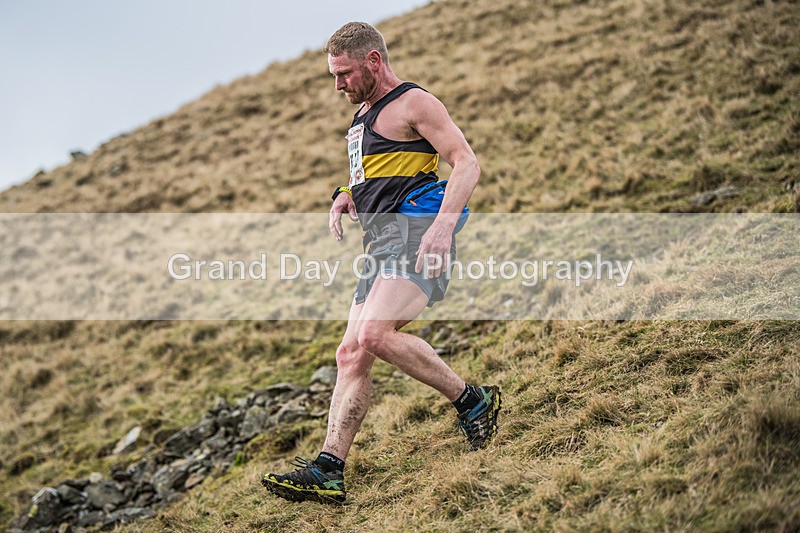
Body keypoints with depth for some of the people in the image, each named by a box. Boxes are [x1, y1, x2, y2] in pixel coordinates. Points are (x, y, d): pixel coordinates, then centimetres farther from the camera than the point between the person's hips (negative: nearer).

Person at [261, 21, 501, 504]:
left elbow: (467, 162, -12)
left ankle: (473, 401, -11)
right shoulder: (364, 116, 26)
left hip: (416, 232, -9)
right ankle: (328, 472, -2)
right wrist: (347, 197, 15)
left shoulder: (414, 103, -2)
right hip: (384, 245, 9)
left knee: (375, 334, -27)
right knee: (351, 354, 0)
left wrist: (443, 225, -25)